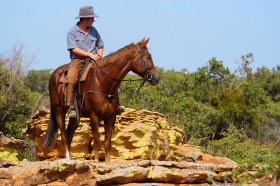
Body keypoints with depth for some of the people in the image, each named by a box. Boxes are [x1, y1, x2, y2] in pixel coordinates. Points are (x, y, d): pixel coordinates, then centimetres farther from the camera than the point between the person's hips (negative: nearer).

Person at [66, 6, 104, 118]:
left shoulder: (93, 31, 15)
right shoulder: (72, 32, 0)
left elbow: (101, 46, 23)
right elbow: (74, 49, -10)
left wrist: (98, 56, 2)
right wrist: (90, 54, -15)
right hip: (77, 60, -4)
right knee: (71, 79, -29)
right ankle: (71, 107, -25)